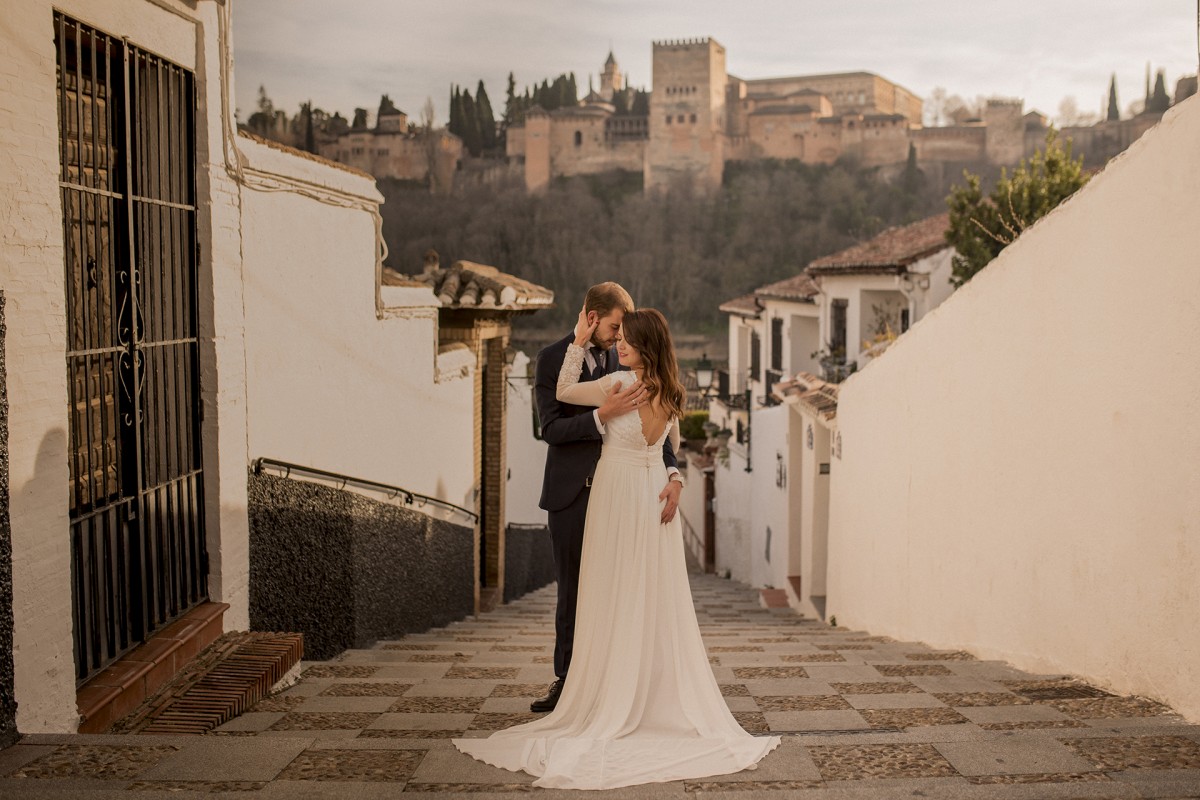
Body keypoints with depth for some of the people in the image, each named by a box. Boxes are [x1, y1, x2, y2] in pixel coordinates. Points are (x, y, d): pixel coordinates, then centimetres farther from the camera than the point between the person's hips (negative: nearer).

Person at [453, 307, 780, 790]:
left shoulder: (619, 384, -16)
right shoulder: (670, 392, 3)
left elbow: (564, 393, -4)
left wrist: (579, 343, 0)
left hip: (618, 494, -5)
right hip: (656, 492, 6)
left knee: (616, 600, 2)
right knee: (659, 602, 9)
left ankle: (614, 705, 7)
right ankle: (666, 696, 14)